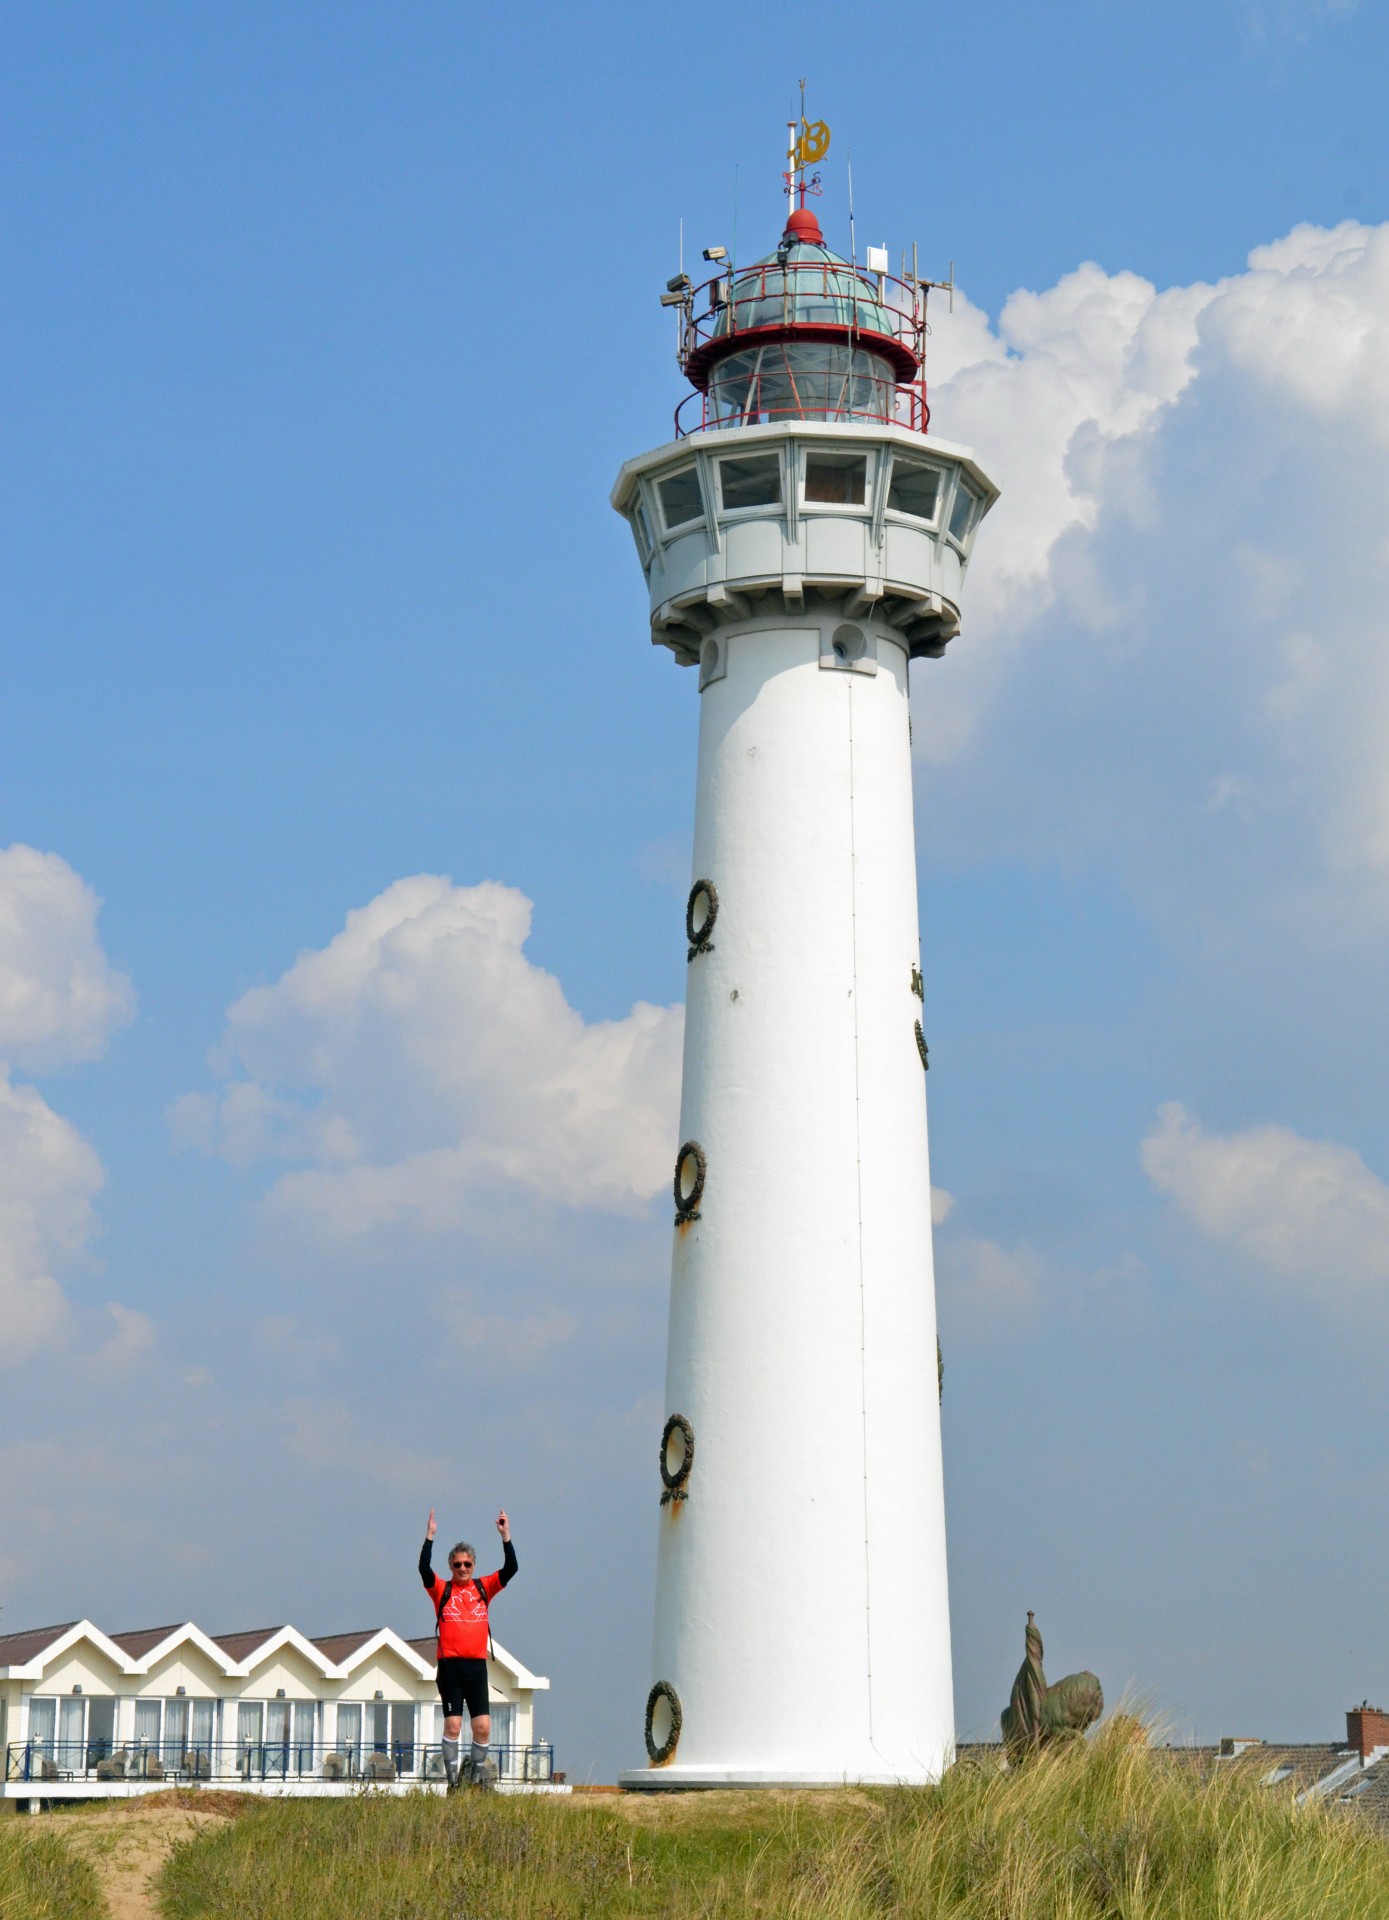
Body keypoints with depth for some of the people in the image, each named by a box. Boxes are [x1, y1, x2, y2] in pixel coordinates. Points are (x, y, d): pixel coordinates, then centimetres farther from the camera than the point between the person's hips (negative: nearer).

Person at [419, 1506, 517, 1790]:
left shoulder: (483, 1588, 11)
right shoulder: (441, 1590, 5)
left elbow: (510, 1568, 2)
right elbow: (424, 1569, -12)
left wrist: (506, 1536, -7)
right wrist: (430, 1537, -18)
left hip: (477, 1665, 2)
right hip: (450, 1666, -2)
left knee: (483, 1726, -1)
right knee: (452, 1725, -4)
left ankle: (477, 1776, 14)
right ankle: (453, 1780, 3)